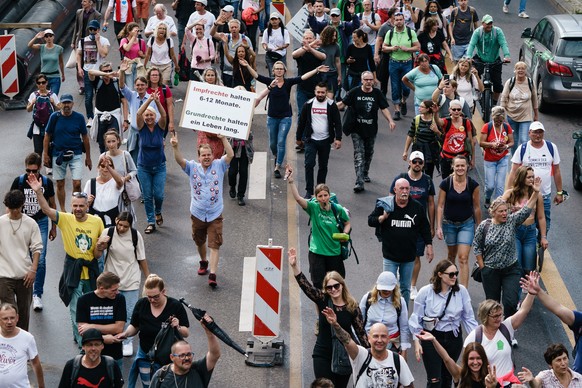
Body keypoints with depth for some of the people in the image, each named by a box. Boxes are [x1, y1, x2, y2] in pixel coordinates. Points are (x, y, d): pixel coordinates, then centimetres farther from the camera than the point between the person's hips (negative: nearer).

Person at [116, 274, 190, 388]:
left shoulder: (175, 306, -15)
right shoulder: (141, 304, -9)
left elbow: (186, 333, -9)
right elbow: (134, 327, 5)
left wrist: (178, 327, -30)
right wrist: (125, 334, -16)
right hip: (145, 356, 2)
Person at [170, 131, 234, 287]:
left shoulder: (219, 165, -2)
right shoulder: (193, 167, -1)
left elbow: (230, 155, -16)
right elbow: (180, 160, -18)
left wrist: (223, 138, -28)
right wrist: (175, 147, -37)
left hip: (215, 215, -2)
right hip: (197, 214, 2)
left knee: (214, 245, -9)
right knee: (199, 242, 21)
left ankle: (212, 275, -13)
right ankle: (203, 262, 48)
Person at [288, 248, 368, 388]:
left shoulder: (353, 307, -4)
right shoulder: (323, 301, -5)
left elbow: (360, 332, 0)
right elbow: (304, 284, -17)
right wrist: (295, 266, -30)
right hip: (323, 355, 0)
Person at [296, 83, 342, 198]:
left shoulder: (332, 105, -5)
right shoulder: (308, 105, -2)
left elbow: (337, 123, -4)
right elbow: (302, 122, 7)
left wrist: (338, 138, -14)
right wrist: (298, 138, 11)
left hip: (325, 141, 0)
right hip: (310, 140, 0)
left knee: (323, 166, 9)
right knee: (309, 164, -10)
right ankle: (309, 191, -5)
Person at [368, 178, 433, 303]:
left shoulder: (417, 207, 2)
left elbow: (425, 228, 11)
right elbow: (370, 221, 0)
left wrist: (429, 246, 8)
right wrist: (383, 217, -19)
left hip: (409, 256, 2)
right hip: (390, 256, -2)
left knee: (405, 288, 11)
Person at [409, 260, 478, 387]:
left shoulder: (461, 291, -7)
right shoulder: (426, 292, -10)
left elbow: (468, 318, 1)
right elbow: (416, 319, -2)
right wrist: (417, 342, -5)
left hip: (454, 338, 3)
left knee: (447, 377, 15)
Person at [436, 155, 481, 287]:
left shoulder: (473, 184, -10)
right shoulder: (445, 184, -11)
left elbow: (476, 207, -1)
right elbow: (440, 206, -6)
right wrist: (439, 227, -11)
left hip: (467, 224, -1)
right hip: (449, 223, 1)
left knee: (463, 258, -10)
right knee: (451, 255, 19)